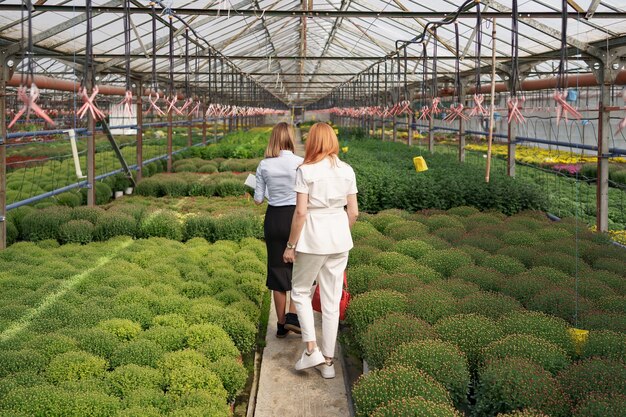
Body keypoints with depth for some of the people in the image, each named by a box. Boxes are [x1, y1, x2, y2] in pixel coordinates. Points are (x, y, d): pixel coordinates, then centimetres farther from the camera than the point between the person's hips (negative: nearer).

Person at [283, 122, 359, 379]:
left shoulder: (306, 170, -11)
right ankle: (328, 361, 16)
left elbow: (301, 212, -14)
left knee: (300, 291, 16)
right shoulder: (347, 171, 2)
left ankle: (311, 349, 4)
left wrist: (291, 245, -5)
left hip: (312, 239, -4)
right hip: (339, 239, 4)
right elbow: (353, 212, 5)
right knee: (332, 300, 10)